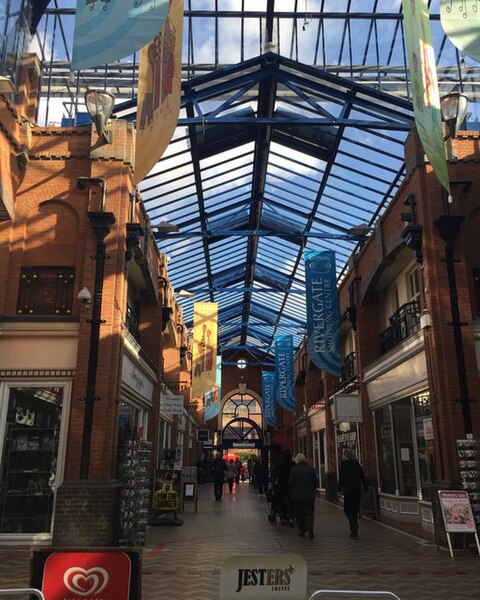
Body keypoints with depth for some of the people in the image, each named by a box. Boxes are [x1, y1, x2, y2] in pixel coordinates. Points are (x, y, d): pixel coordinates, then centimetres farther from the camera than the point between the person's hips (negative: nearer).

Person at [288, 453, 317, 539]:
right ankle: (310, 528, -16)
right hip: (309, 495, 1)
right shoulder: (311, 469, -4)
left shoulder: (294, 470, -11)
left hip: (297, 496, -1)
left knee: (299, 514, 11)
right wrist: (313, 492, 14)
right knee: (309, 513, 4)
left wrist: (291, 493, 10)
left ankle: (302, 531, 14)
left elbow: (290, 483, -8)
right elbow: (315, 483, 2)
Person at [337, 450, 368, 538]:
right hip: (357, 489, 5)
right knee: (355, 510, 11)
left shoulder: (344, 463, -5)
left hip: (348, 489, -5)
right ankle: (354, 531, 12)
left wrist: (339, 488, -8)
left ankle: (353, 524, -21)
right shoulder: (356, 463, 11)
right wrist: (366, 488, 15)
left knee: (347, 509, 2)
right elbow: (363, 476, 11)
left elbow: (341, 477, -11)